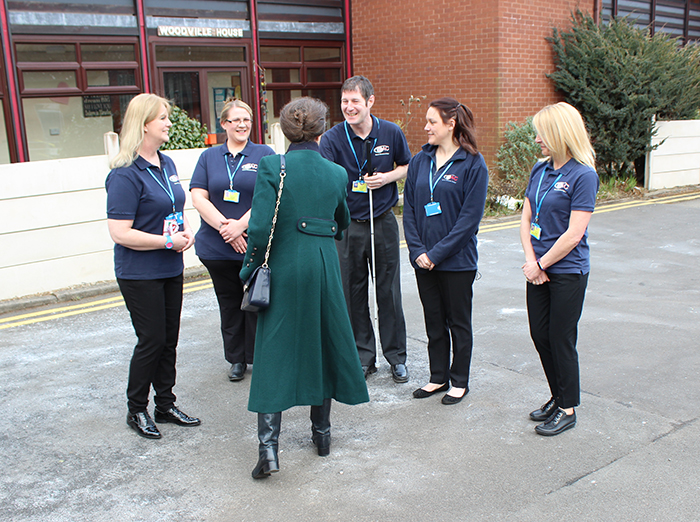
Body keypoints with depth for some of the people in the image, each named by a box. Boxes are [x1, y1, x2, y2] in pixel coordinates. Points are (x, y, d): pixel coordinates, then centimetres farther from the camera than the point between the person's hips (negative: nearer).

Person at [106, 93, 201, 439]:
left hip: (170, 269, 8)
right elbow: (120, 233, -21)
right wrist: (168, 241, -18)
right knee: (151, 340, 0)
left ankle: (165, 404, 27)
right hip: (139, 274, -8)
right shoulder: (125, 174, -17)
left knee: (169, 339, 13)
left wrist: (186, 232, 0)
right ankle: (136, 410, 19)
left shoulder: (166, 164, 9)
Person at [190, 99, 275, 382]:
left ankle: (258, 357, 21)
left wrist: (240, 225, -17)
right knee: (228, 302, 12)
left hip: (255, 244, -2)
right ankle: (236, 359, 27)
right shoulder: (209, 157, 9)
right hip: (217, 246, 3)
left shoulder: (265, 155, 2)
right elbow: (198, 197, -1)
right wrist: (224, 227, -13)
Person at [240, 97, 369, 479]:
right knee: (323, 345, 17)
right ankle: (321, 432, 29)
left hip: (283, 268, -3)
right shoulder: (336, 173, 3)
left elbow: (260, 226, -15)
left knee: (275, 352, 4)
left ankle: (268, 446, -1)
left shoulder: (271, 167, -9)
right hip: (324, 268, 3)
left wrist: (250, 269, -3)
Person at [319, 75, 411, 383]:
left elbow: (407, 166, 11)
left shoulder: (391, 133, -4)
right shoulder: (332, 139, -9)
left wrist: (387, 177, -10)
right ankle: (364, 356, 23)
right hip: (348, 226, 0)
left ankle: (396, 357, 21)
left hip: (383, 222, 0)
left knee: (389, 291, 6)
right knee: (353, 293, 7)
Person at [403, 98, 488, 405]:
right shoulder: (419, 161, 5)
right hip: (424, 261, 5)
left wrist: (437, 253, -16)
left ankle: (460, 381, 25)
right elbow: (409, 209, 4)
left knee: (458, 322, 10)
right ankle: (438, 377, 29)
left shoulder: (473, 164, -9)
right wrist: (418, 250, -7)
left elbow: (470, 217, -14)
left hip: (457, 261, -4)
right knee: (433, 321, 15)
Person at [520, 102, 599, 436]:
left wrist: (541, 264, -11)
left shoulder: (583, 175, -15)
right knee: (540, 335, 13)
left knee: (560, 339, 2)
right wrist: (530, 259, -7)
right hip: (538, 269, 7)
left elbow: (573, 235, -18)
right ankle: (558, 397, 32)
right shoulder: (540, 170, 7)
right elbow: (525, 219, 6)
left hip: (568, 272, -7)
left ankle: (567, 409, 20)